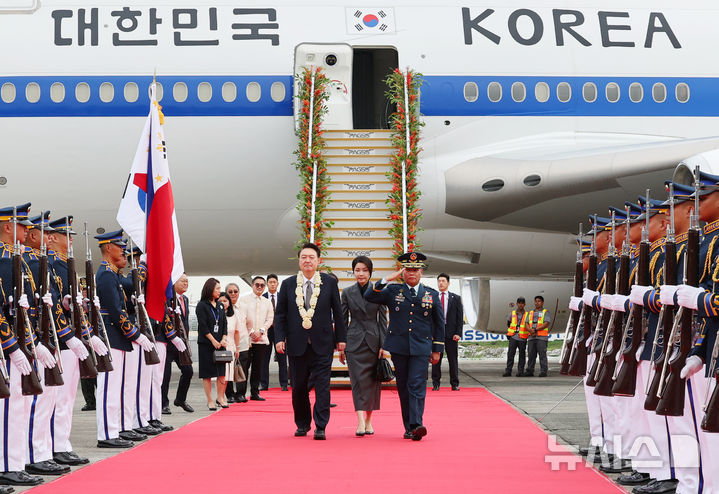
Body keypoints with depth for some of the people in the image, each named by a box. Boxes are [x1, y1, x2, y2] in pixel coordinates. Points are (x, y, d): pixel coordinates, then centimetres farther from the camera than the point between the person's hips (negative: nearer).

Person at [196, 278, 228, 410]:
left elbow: (224, 323, 11)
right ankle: (210, 401, 3)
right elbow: (203, 326, -11)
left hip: (220, 343, 5)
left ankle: (220, 397, 15)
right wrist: (213, 341, -12)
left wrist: (224, 339, -3)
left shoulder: (220, 306, 13)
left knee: (222, 372, 3)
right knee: (207, 373, -1)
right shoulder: (202, 305, -5)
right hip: (206, 344, -5)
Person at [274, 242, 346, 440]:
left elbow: (337, 312, 6)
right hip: (297, 344, 2)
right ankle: (302, 424, 22)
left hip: (322, 344, -2)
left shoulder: (329, 283, 3)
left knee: (322, 385, -6)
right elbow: (280, 315, 7)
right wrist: (279, 338, -3)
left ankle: (320, 427, -5)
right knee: (298, 387, 8)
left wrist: (341, 338, 3)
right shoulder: (288, 284, 6)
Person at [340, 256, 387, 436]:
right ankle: (361, 423, -17)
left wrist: (383, 345, -2)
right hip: (354, 342, -1)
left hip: (373, 341, 1)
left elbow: (383, 320, 3)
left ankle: (369, 421, 16)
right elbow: (343, 320, 7)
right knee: (358, 381, -9)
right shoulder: (347, 293, 4)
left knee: (372, 381, 5)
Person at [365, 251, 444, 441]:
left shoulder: (432, 295, 8)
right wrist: (386, 280, -9)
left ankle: (416, 425, -22)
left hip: (421, 348, -1)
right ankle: (408, 428, 11)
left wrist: (437, 350, 10)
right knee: (403, 388, 5)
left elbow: (439, 324, 13)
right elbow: (369, 296, -2)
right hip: (398, 348, 1)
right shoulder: (393, 291, 7)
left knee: (417, 386, -13)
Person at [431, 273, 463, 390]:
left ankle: (455, 384, 10)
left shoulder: (456, 298, 6)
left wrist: (458, 333, -7)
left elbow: (460, 317, 3)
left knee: (453, 360, 3)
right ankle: (436, 384, 8)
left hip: (451, 333, -1)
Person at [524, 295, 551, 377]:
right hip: (531, 337, 5)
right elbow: (527, 324, 11)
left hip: (541, 337, -5)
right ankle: (530, 371, 5)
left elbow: (546, 324, -7)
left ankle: (543, 372, -8)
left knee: (542, 354, -8)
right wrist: (531, 331, -10)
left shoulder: (546, 312, 6)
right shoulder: (530, 313, 21)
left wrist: (535, 329, -12)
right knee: (531, 355, 3)